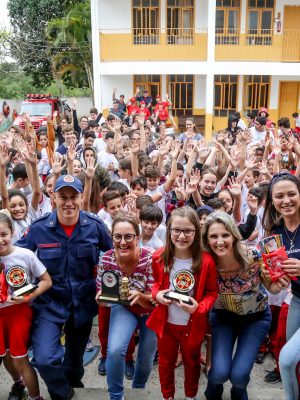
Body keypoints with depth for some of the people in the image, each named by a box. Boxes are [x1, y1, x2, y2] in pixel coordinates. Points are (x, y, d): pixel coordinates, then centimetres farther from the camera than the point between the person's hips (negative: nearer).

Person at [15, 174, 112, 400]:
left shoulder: (95, 226, -12)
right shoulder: (39, 228, -14)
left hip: (83, 302, 2)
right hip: (49, 302, -1)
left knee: (76, 355, 22)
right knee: (44, 359, -18)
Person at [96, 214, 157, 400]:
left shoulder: (150, 259, -31)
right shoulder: (106, 259, -23)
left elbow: (154, 300, -25)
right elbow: (102, 294, -8)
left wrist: (140, 297, -45)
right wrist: (101, 297, -30)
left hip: (150, 312, -1)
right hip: (123, 307, 1)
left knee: (146, 359, 15)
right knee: (115, 350, -23)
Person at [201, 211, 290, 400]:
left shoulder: (253, 257, -29)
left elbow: (271, 287, -12)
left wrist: (278, 286, -35)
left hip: (256, 317, -1)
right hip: (224, 316, 1)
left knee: (239, 374, -10)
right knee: (219, 372, -14)